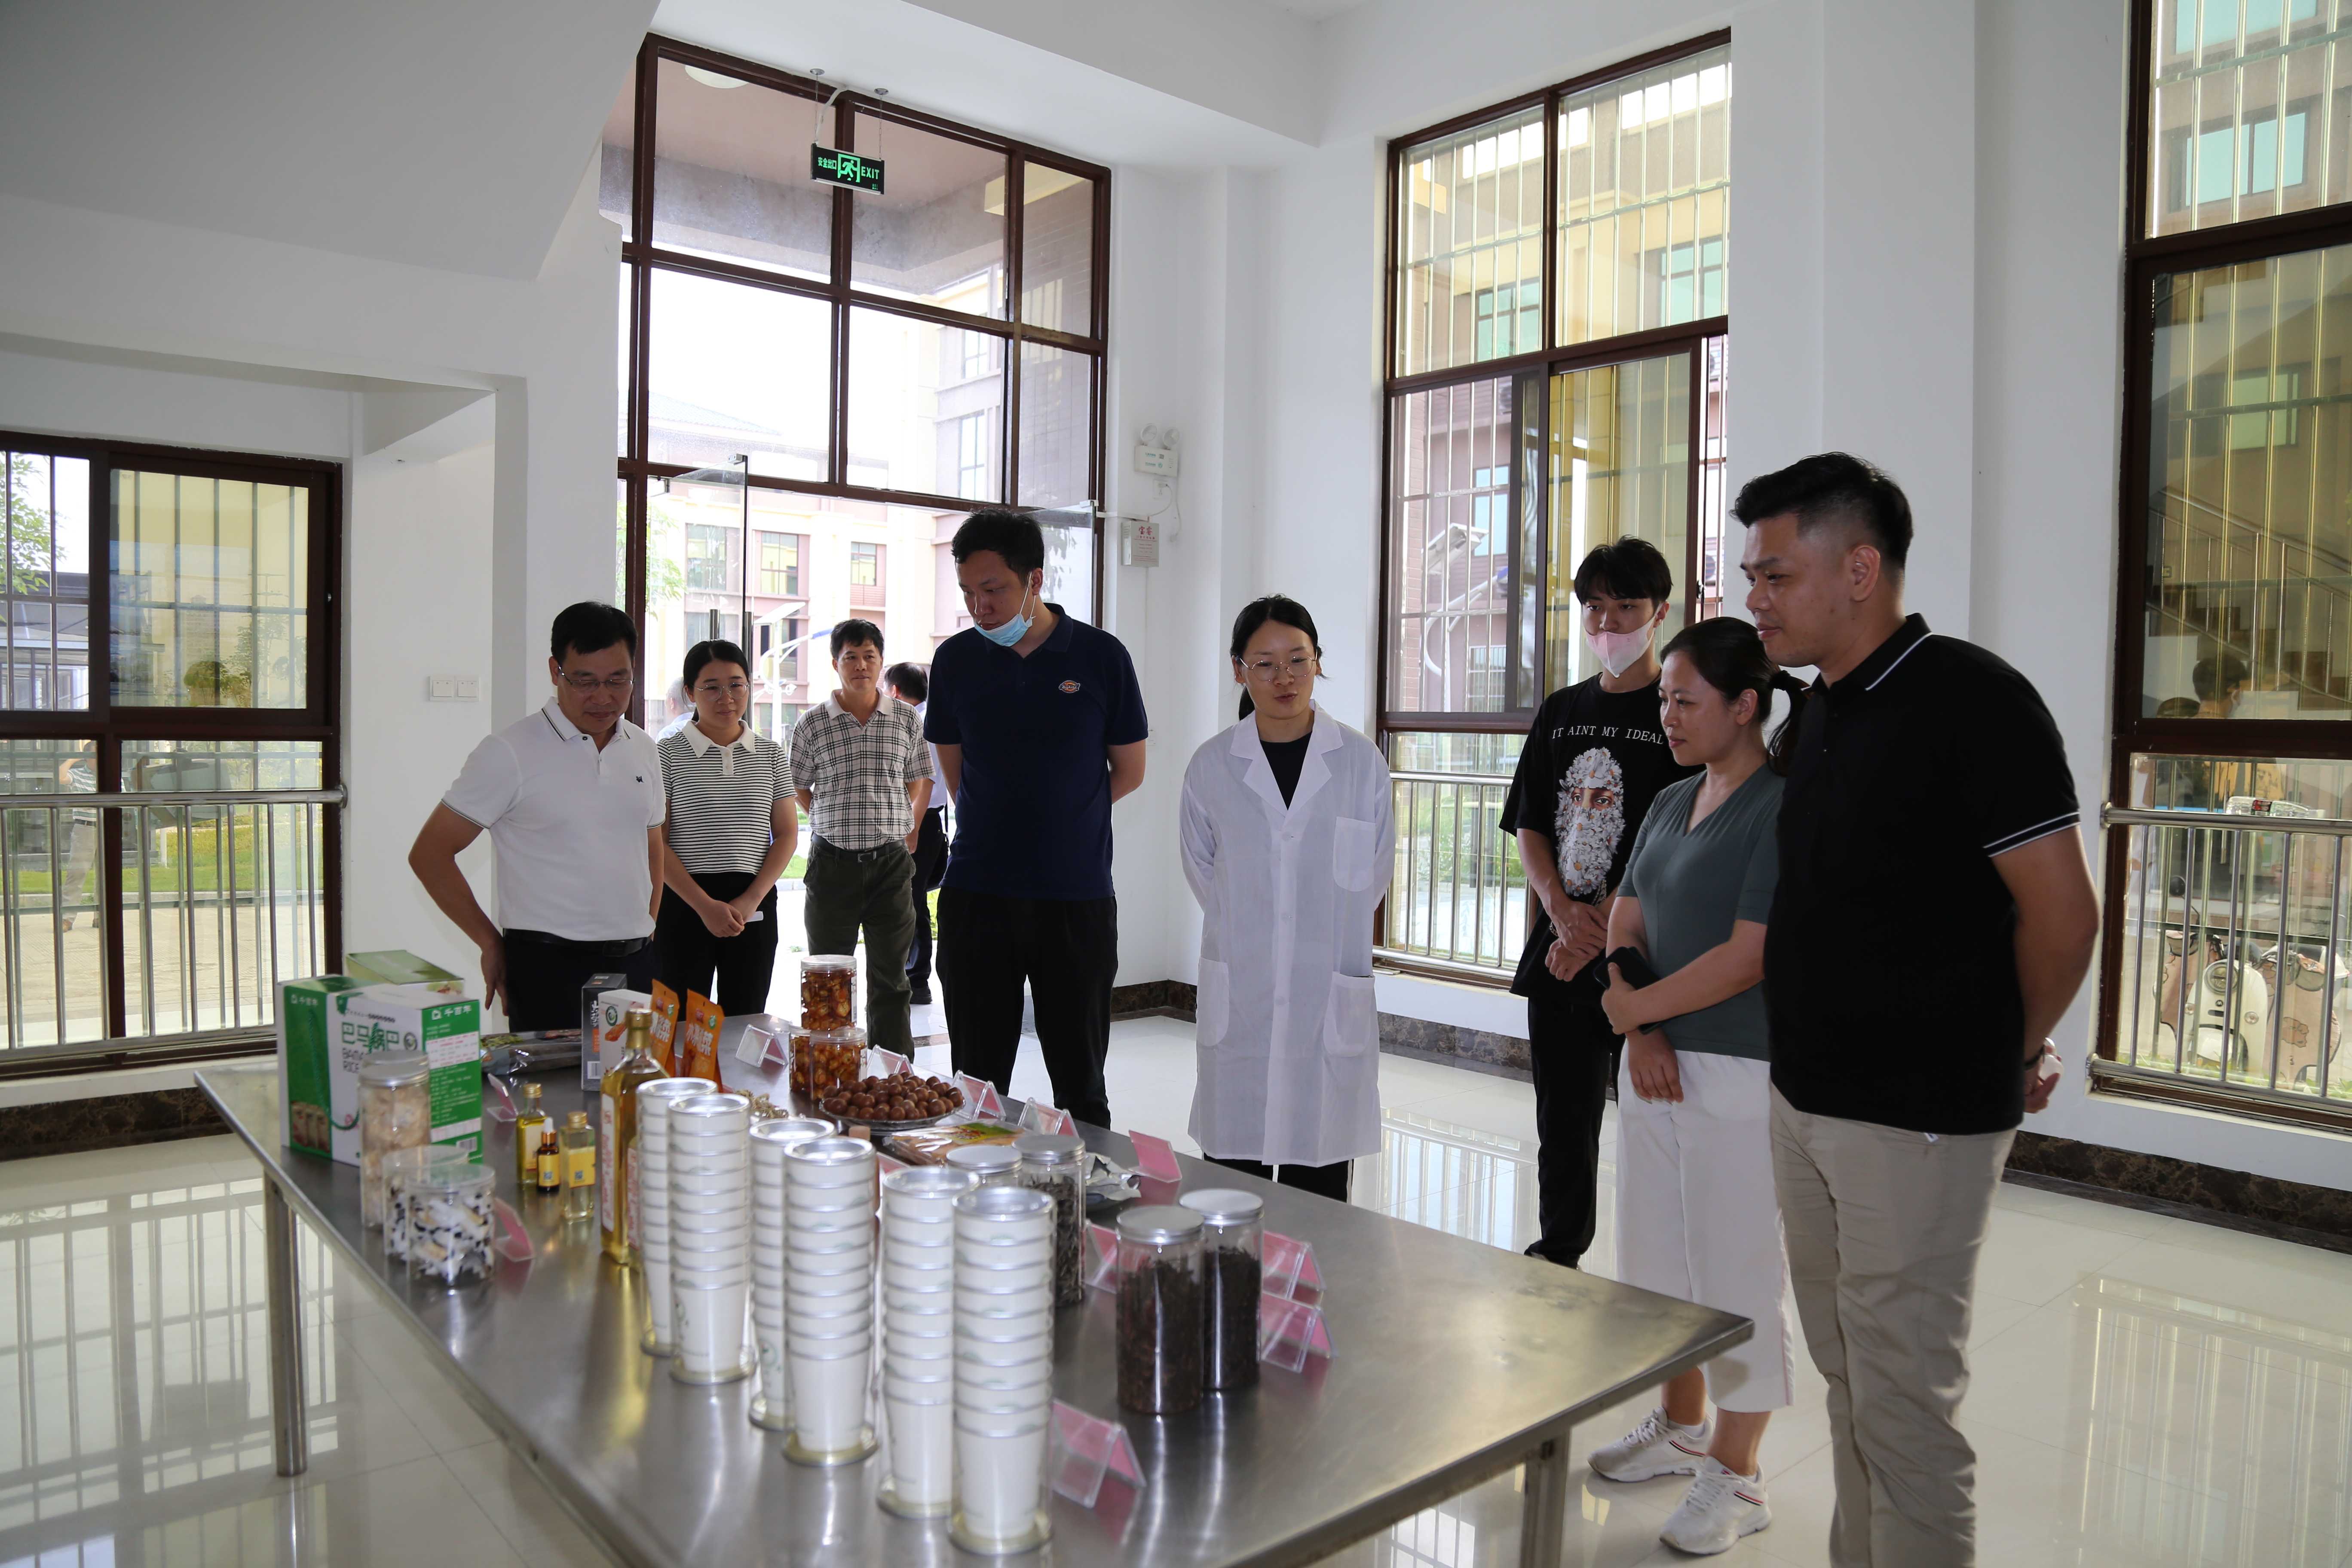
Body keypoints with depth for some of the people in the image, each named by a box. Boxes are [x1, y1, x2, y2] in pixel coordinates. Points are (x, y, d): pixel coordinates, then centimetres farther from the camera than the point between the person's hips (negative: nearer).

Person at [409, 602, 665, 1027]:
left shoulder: (643, 750, 11)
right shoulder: (510, 752, -6)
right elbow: (429, 853, -4)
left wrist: (647, 927, 11)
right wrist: (492, 944, -4)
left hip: (637, 962, 5)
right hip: (549, 965, -5)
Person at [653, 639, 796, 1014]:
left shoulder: (769, 754, 9)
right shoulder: (668, 753, 0)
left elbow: (787, 835, 5)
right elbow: (655, 843, -5)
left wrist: (750, 900, -8)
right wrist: (705, 905, -13)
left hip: (754, 908, 3)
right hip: (683, 903, -2)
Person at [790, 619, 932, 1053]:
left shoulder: (906, 719, 5)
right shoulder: (813, 724, 1)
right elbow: (798, 789, 12)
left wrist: (908, 833, 8)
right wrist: (834, 824, 6)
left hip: (892, 860, 1)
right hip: (833, 862, -1)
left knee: (890, 976, 7)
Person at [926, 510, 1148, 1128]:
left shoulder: (1102, 656, -2)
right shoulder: (957, 660, 5)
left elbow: (1130, 771, 7)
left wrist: (1059, 819, 8)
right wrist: (1012, 820, 9)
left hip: (1076, 897, -2)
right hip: (976, 895, 2)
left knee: (1080, 1086, 6)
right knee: (977, 1082, 8)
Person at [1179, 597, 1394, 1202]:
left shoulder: (1362, 763, 0)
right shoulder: (1212, 767, 2)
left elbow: (1372, 880, 8)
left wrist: (1321, 942, 9)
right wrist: (1248, 938, 7)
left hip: (1332, 1004, 0)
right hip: (1238, 1003, 1)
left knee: (1320, 1192, 5)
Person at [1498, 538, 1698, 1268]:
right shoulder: (1562, 711, 13)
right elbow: (1528, 827, 12)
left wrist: (1607, 932, -14)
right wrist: (1563, 910, -5)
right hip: (1557, 952, 5)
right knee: (1562, 1121, 16)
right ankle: (1556, 1259, 31)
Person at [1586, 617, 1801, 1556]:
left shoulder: (1783, 810, -14)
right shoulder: (1670, 804, 10)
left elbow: (1748, 957, -19)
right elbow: (1625, 927, 11)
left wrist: (1633, 1010, -10)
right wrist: (1642, 1037, -4)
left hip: (1743, 1078, -7)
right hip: (1657, 1063, 8)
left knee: (1737, 1270, 4)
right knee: (1658, 1255, 17)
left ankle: (1736, 1476, 21)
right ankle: (1681, 1425, 37)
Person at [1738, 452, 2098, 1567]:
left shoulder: (1969, 700, -15)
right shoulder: (1818, 713, 10)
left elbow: (2061, 913, -14)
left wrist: (2011, 1059, -2)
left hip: (1915, 1120, -8)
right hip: (1806, 1100, 8)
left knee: (1902, 1402, 2)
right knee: (1847, 1380, 19)